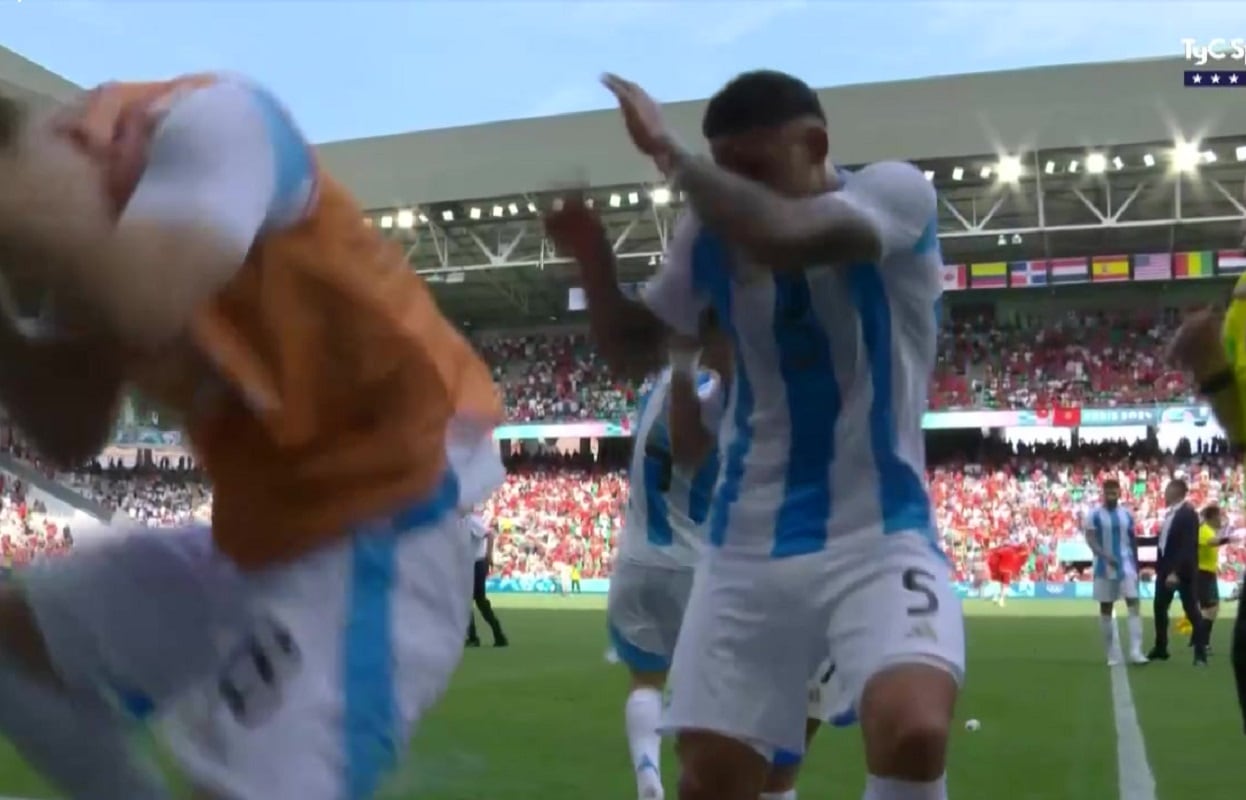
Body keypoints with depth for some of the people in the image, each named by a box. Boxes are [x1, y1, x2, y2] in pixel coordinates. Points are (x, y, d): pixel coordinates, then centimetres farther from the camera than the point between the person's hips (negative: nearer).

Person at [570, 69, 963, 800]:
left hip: (879, 533, -4)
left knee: (913, 733, -29)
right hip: (748, 543, 4)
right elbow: (633, 352, 13)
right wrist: (590, 251, -3)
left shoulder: (896, 189, -11)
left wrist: (668, 151, -20)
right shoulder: (711, 235, 4)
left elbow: (784, 238, -32)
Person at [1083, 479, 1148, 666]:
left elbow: (1133, 542, 13)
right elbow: (1090, 540, -12)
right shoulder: (1094, 515, -3)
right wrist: (1105, 556, -28)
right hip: (1104, 567, -2)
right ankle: (1113, 654, 14)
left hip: (1126, 565, 2)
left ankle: (1135, 651, -14)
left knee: (1134, 603, -12)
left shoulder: (1127, 515, 7)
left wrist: (1136, 566, 12)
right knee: (1106, 608, 4)